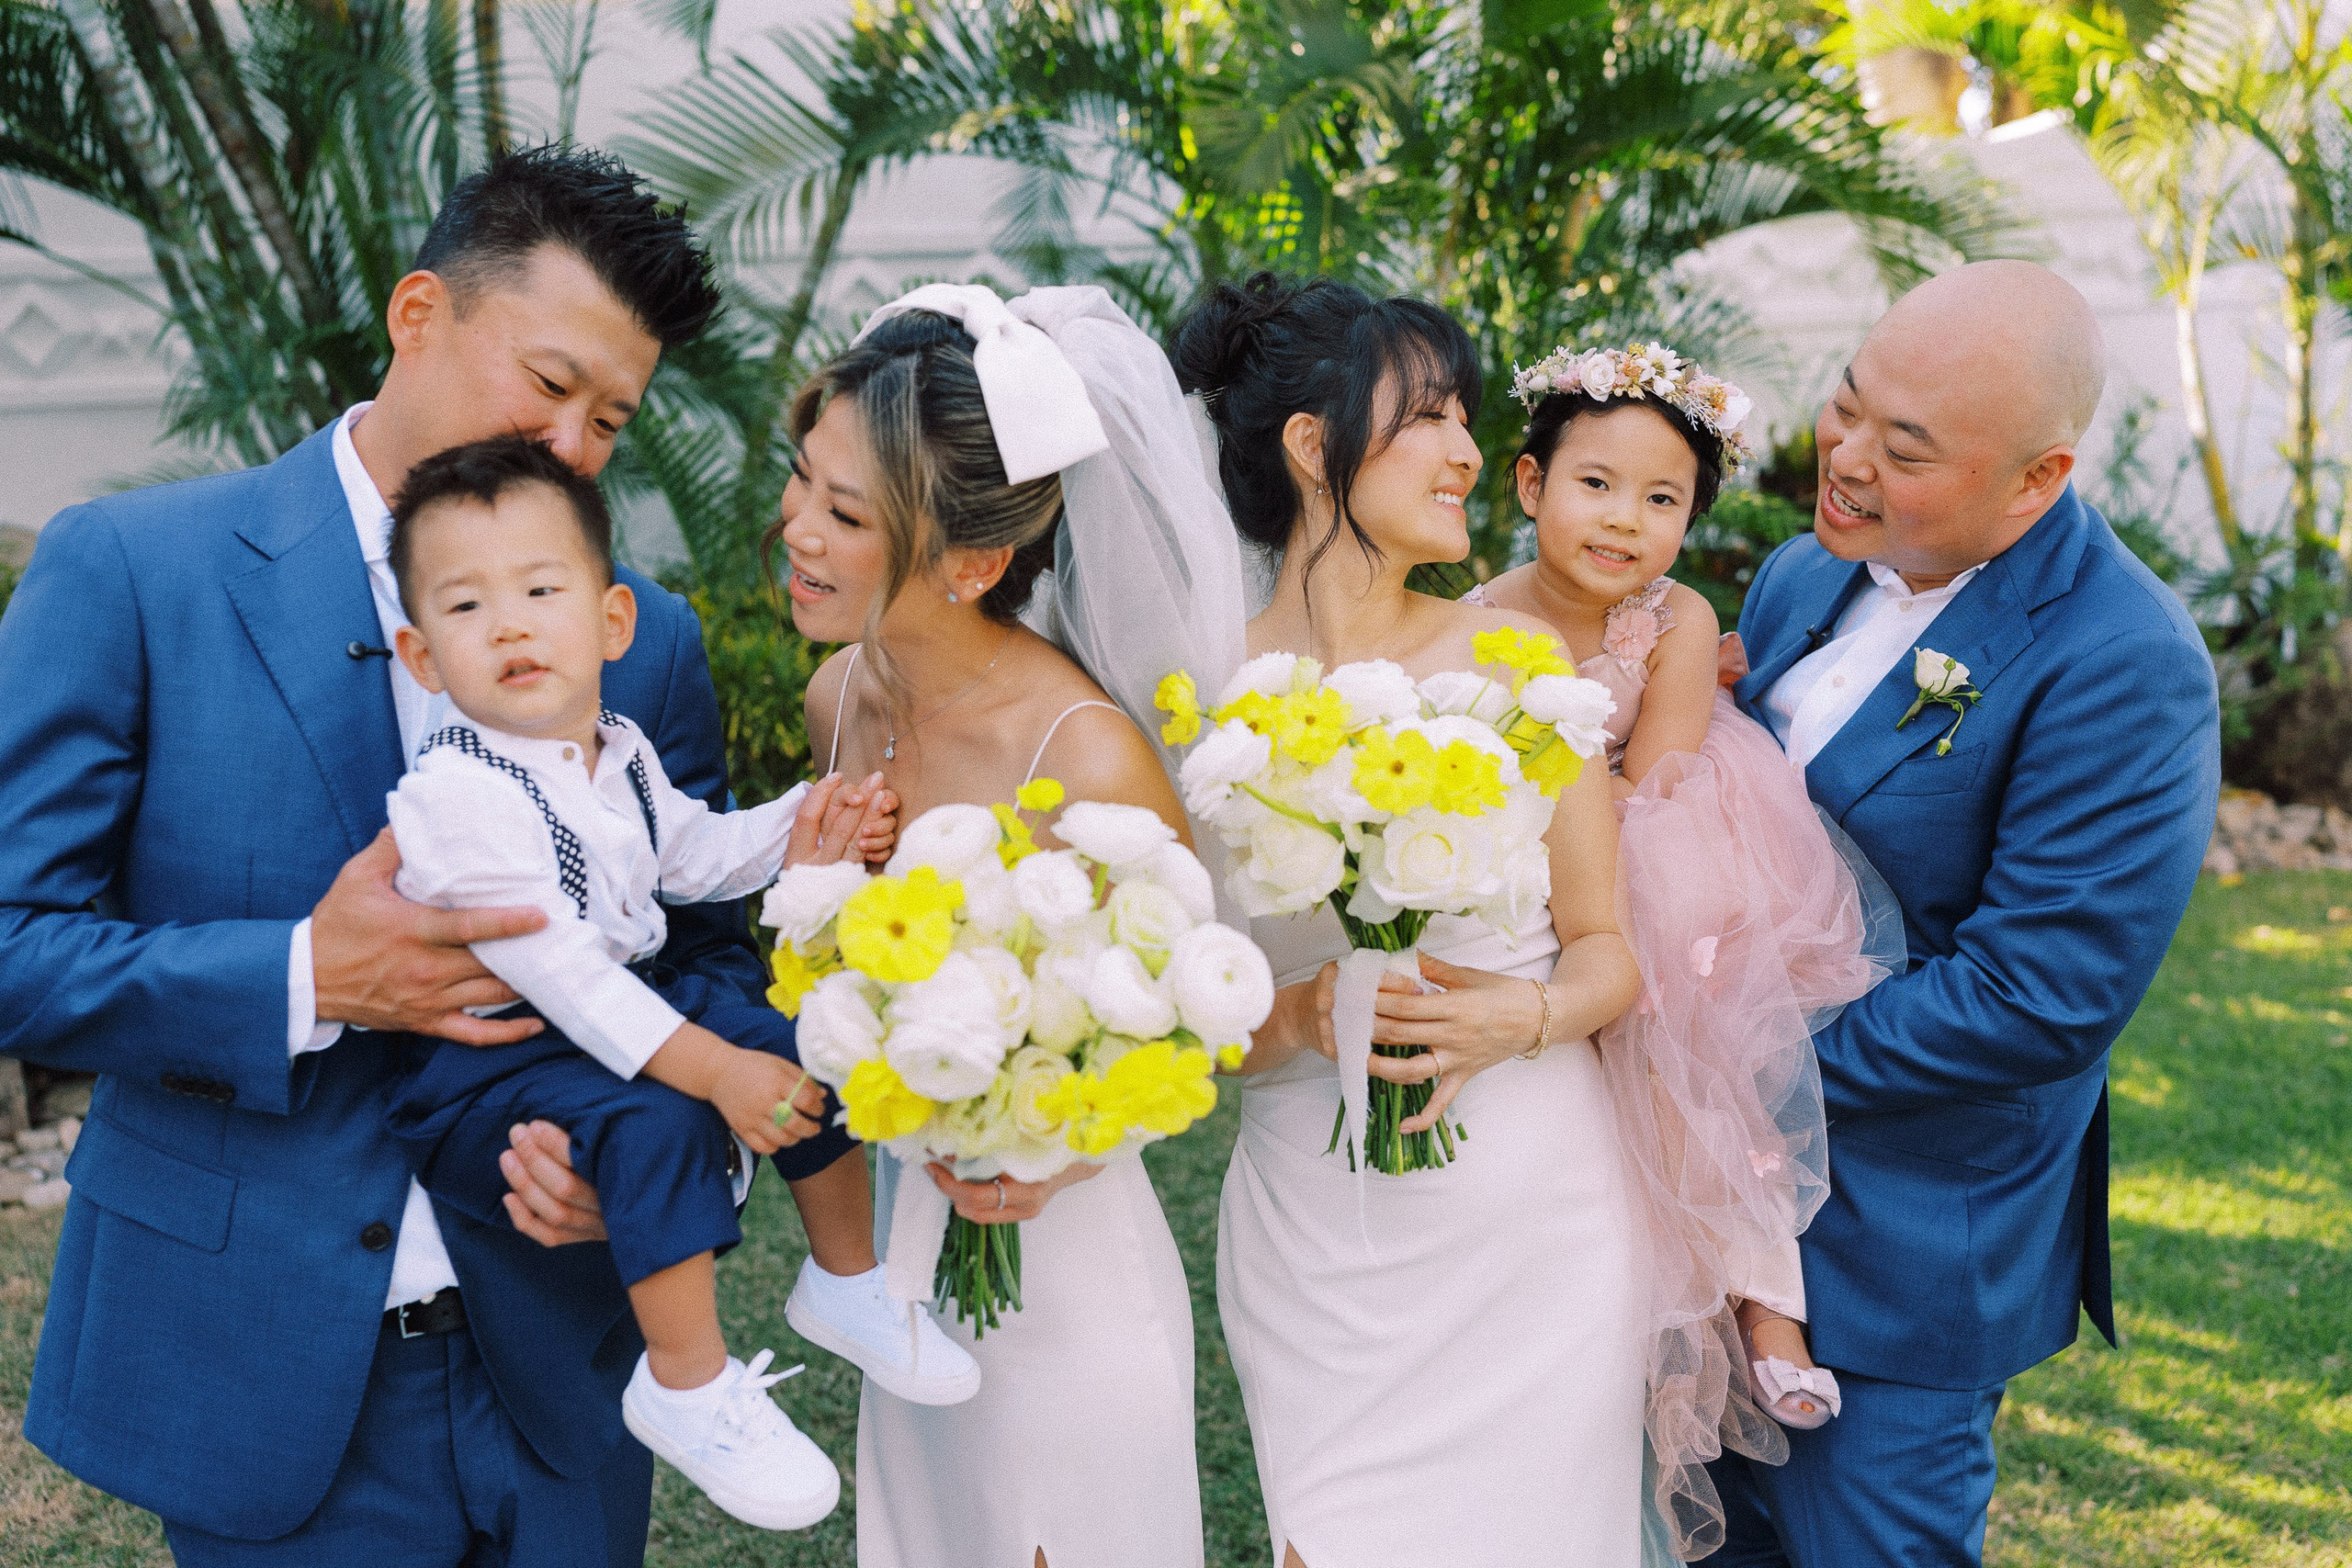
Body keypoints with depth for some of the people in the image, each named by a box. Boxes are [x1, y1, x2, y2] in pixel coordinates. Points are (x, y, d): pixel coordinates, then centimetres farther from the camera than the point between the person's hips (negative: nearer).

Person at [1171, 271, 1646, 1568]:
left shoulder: (1516, 660, -3)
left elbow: (1608, 949, 2)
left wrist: (1521, 1015, -18)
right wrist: (1296, 1018, -20)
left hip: (1535, 1233, 1)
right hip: (1315, 1253, -1)